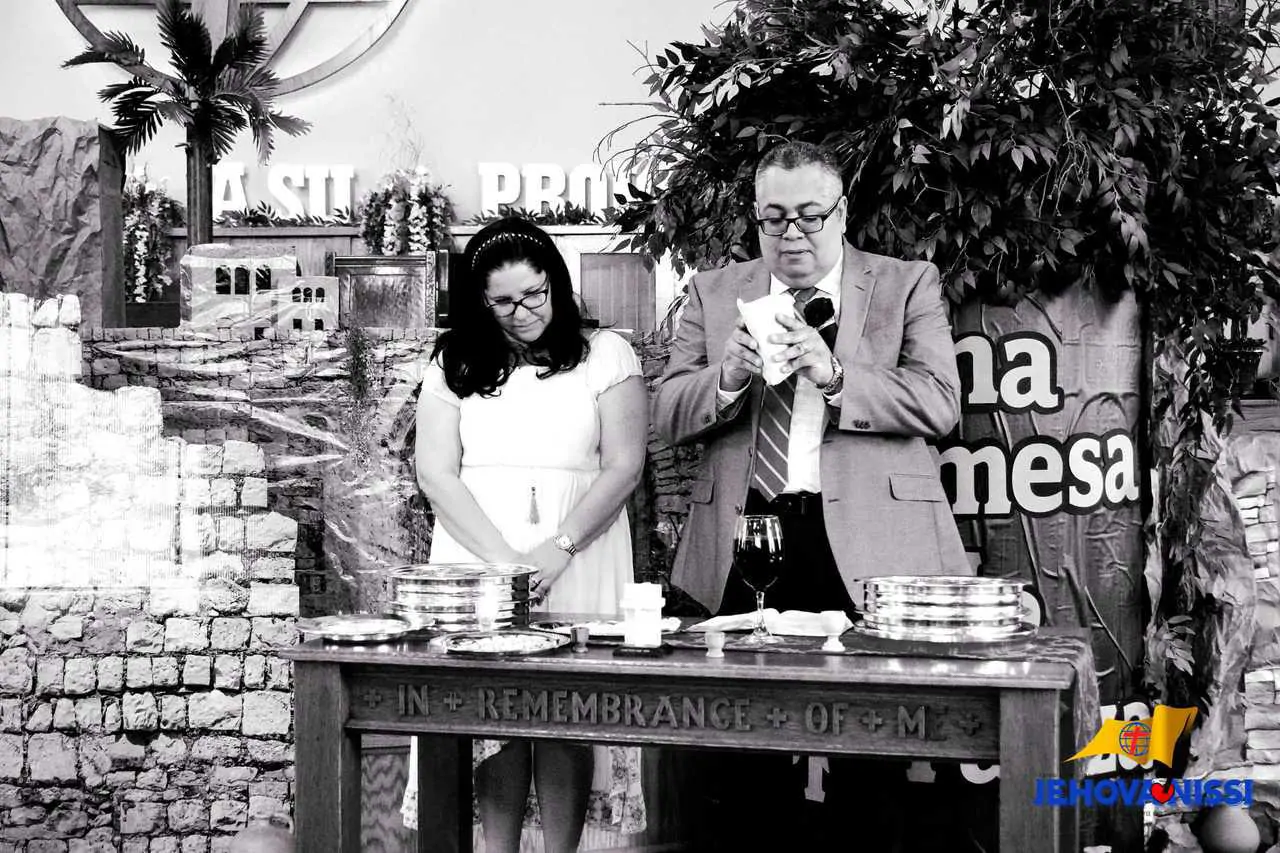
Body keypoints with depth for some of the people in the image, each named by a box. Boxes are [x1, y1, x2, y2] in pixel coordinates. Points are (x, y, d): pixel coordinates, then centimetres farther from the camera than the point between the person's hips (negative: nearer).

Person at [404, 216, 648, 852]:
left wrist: (556, 550, -13)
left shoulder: (604, 354, 5)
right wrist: (502, 558, -11)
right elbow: (436, 474, 2)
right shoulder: (454, 364, 9)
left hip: (577, 558, -1)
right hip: (476, 556, 1)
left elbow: (623, 467, -2)